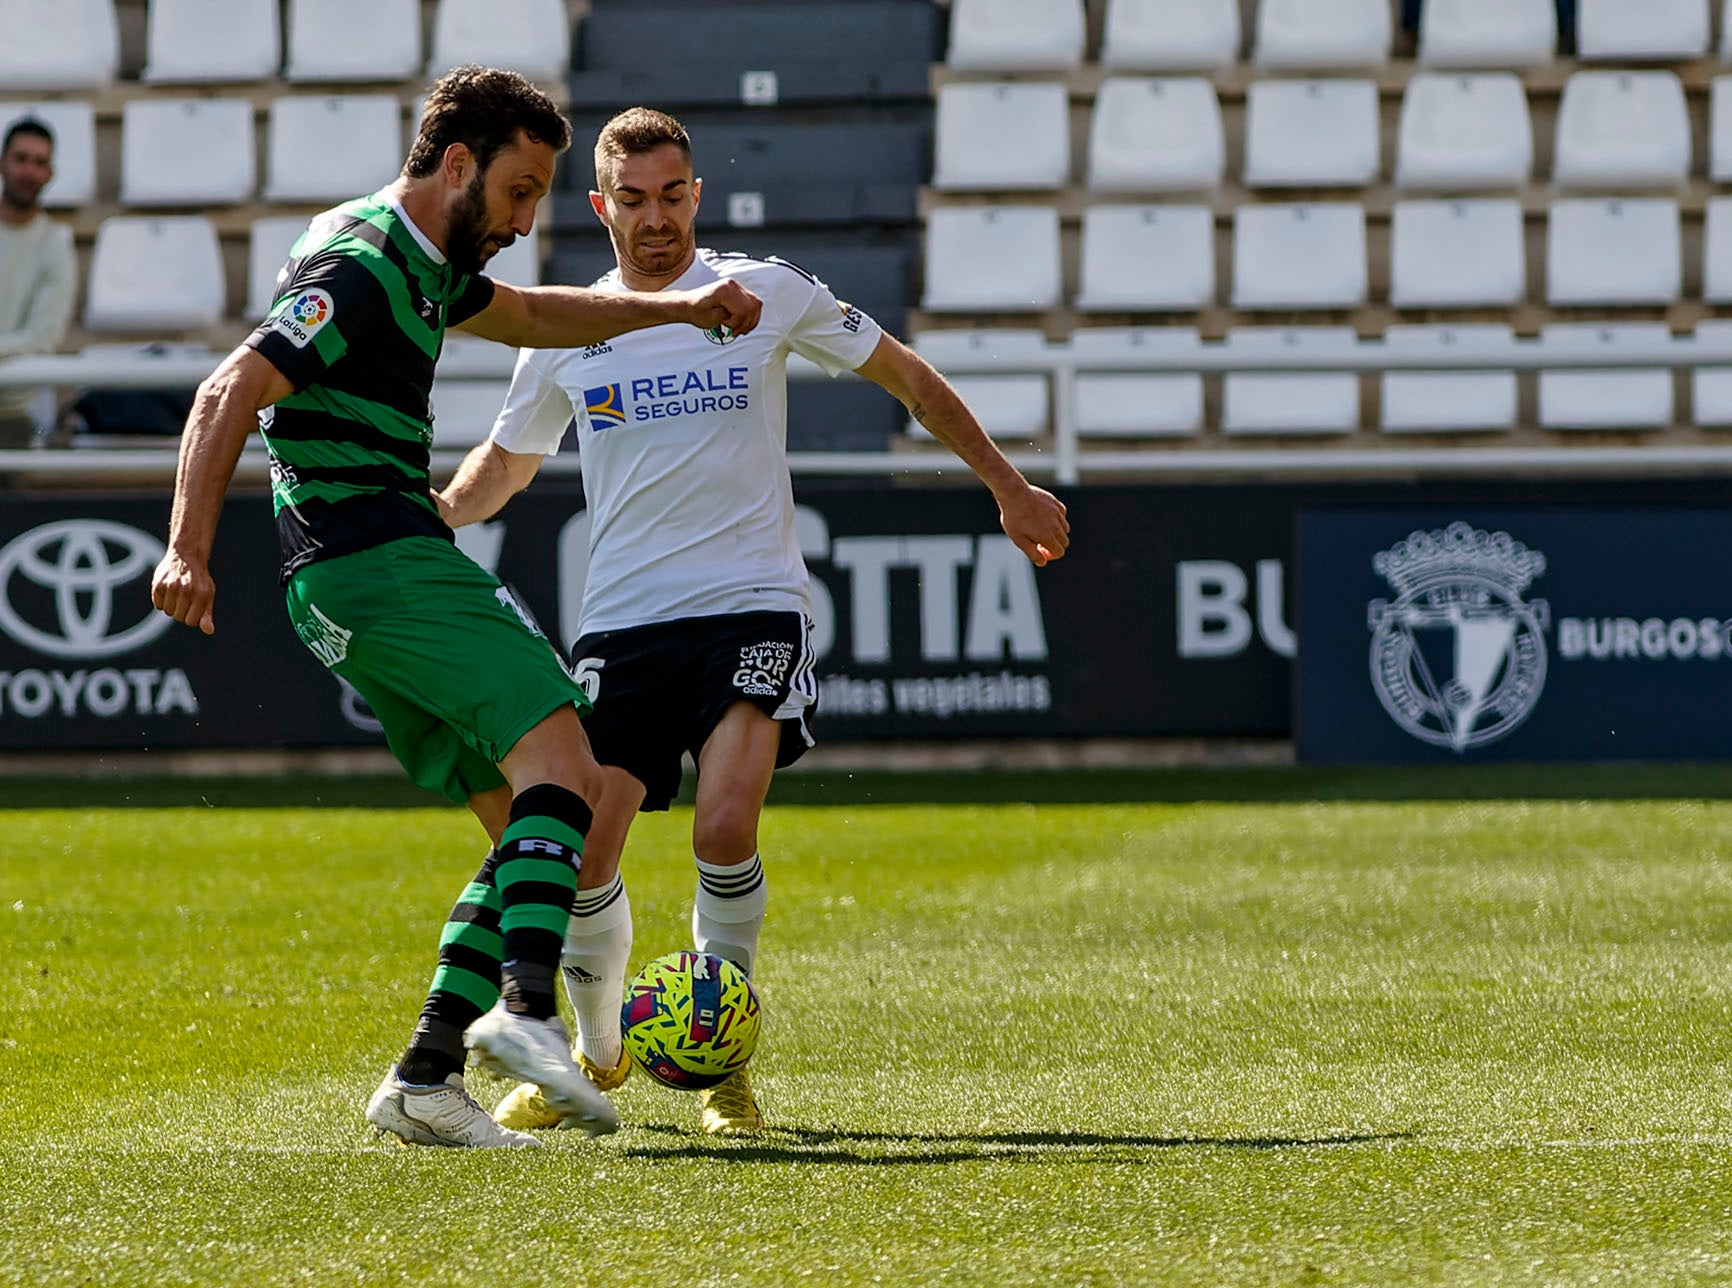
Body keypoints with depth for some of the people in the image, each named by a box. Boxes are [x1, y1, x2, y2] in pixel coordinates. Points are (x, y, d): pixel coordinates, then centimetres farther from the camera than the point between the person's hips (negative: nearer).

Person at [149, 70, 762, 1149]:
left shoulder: (420, 263, 21)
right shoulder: (361, 268, -10)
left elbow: (528, 316, 40)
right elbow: (230, 393, -19)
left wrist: (677, 309, 34)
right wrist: (189, 550, -29)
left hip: (367, 589, 10)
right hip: (380, 563, -10)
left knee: (541, 813, 7)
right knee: (560, 768, -22)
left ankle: (425, 1079, 0)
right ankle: (524, 1008, -41)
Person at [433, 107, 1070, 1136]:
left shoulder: (765, 295, 2)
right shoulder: (564, 334, 9)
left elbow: (909, 377, 13)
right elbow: (505, 464, 24)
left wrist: (1009, 489, 14)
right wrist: (430, 511, 2)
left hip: (752, 606, -2)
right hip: (622, 621, 3)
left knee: (726, 828, -23)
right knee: (581, 856, -7)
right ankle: (598, 1053, 19)